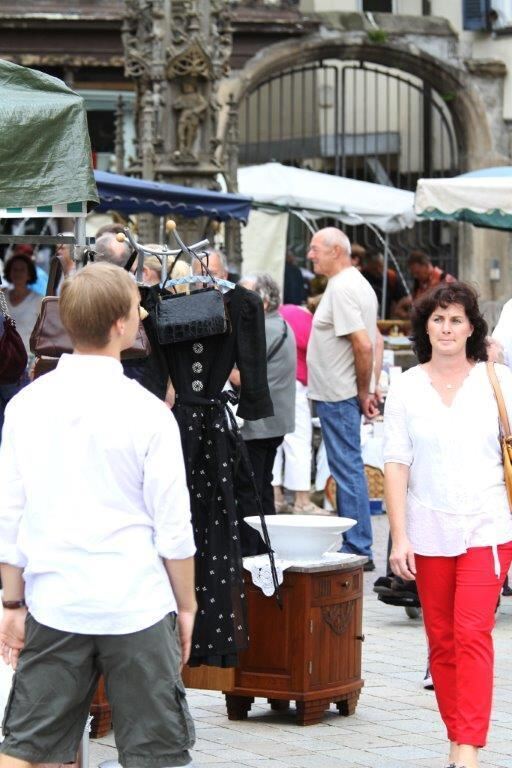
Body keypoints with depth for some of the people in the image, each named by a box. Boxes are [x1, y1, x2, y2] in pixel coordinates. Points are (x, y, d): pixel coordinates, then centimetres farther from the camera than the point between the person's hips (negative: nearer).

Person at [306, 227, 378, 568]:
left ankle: (357, 550, -4)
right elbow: (372, 341, 20)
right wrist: (370, 389, 17)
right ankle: (356, 546, 22)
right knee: (349, 469, 15)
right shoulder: (359, 283, 15)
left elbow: (363, 344, -25)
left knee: (347, 471, -6)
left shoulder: (341, 288, -17)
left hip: (339, 395, -11)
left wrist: (363, 392, -15)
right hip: (346, 393, 11)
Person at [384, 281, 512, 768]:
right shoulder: (406, 389, 4)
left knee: (472, 635, -13)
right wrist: (399, 537, -5)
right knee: (441, 641, 8)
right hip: (428, 532, 2)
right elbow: (396, 465, 1)